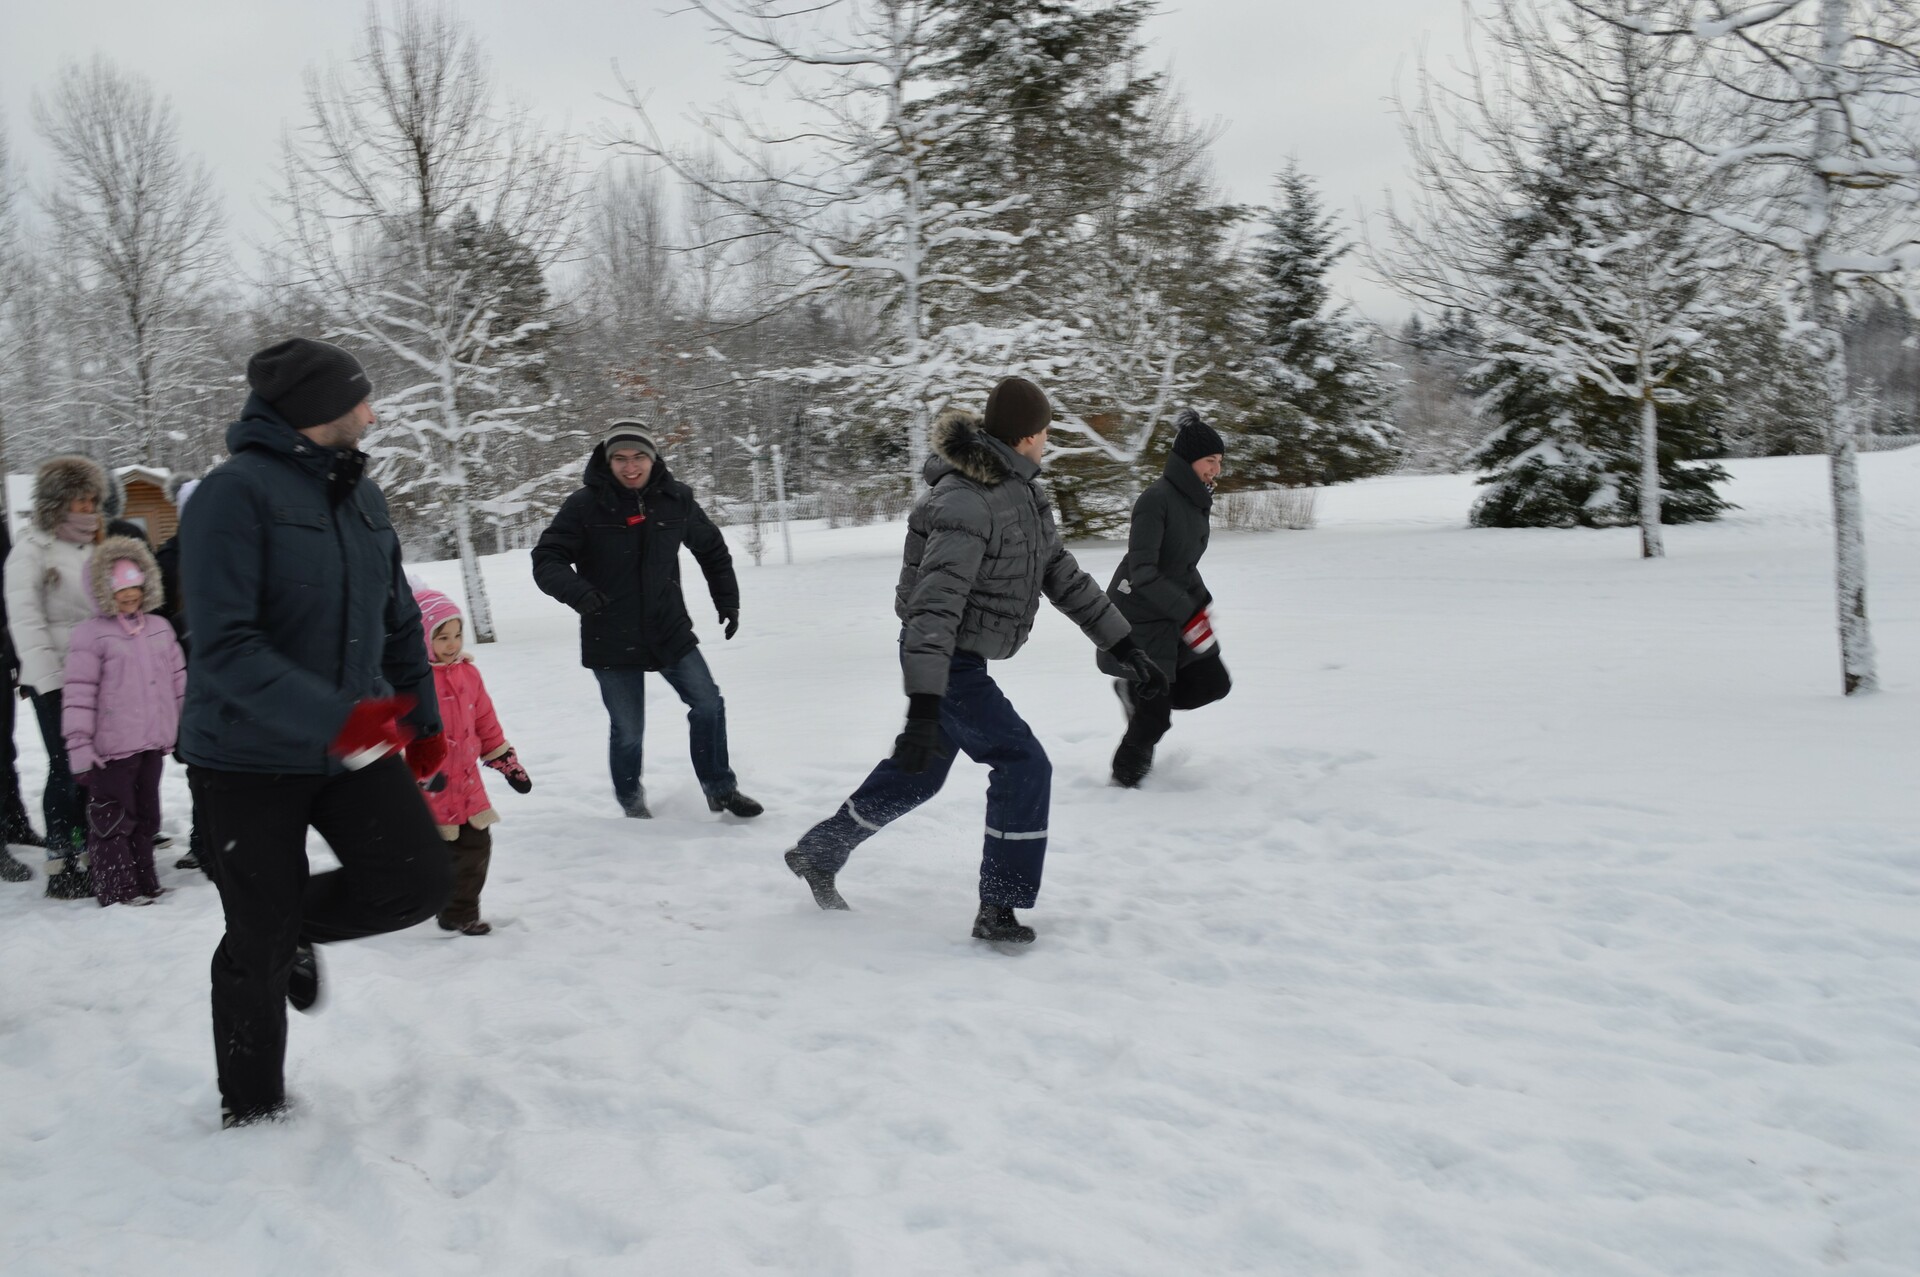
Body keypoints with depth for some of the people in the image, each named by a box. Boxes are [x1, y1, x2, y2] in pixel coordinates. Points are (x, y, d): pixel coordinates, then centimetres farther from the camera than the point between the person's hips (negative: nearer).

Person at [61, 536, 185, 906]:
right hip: (113, 749, -6)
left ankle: (144, 881, 26)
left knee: (145, 814, 15)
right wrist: (79, 747, -15)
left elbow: (178, 678, 16)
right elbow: (78, 695, -11)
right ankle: (116, 889, 9)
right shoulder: (91, 633, -8)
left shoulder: (160, 628, 10)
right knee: (113, 819, 1)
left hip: (152, 743, 6)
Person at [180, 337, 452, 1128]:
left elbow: (399, 619, 18)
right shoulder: (236, 492, -16)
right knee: (258, 944, 4)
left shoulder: (360, 494, 7)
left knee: (419, 881, -8)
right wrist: (336, 718, -33)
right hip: (248, 758, -6)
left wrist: (423, 719, 18)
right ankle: (252, 1105, 28)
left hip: (358, 746, 6)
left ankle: (299, 923, 23)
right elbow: (224, 646, -24)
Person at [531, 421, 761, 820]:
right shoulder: (585, 505, -13)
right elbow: (546, 561, -13)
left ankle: (720, 789, 23)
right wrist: (577, 591, -32)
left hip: (670, 631, 3)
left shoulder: (676, 499, -2)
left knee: (708, 703, 4)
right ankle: (632, 803, 29)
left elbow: (712, 549, 15)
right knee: (628, 730, 4)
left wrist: (727, 600, 13)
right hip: (612, 639, -3)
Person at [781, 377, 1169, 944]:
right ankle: (998, 909, -1)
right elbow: (935, 603, -32)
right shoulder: (967, 501, -26)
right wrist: (923, 705, -37)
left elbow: (1062, 572, 12)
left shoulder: (1021, 492, 6)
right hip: (943, 663, -10)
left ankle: (817, 852, 38)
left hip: (960, 661, 10)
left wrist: (1124, 645, 9)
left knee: (918, 773, 20)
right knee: (1023, 764, -10)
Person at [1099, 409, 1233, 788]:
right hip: (1138, 618, -8)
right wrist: (1189, 614, -32)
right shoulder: (1157, 499, -22)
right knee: (1155, 717, -3)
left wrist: (1202, 601, 7)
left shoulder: (1197, 500, 5)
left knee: (1213, 682, 6)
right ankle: (1124, 780, 20)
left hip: (1175, 612, 8)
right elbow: (1142, 572, -29)